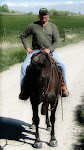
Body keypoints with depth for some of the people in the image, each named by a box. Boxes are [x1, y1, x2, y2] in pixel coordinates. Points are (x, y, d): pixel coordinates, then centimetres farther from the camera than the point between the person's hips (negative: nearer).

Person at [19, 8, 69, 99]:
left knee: (62, 64, -19)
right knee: (24, 66, -20)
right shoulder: (33, 26, 3)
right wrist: (27, 48, 1)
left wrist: (49, 49, -16)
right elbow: (23, 36, 14)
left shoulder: (53, 26, 6)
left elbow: (56, 41, 2)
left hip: (50, 50, 0)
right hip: (35, 51, 0)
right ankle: (23, 90, -5)